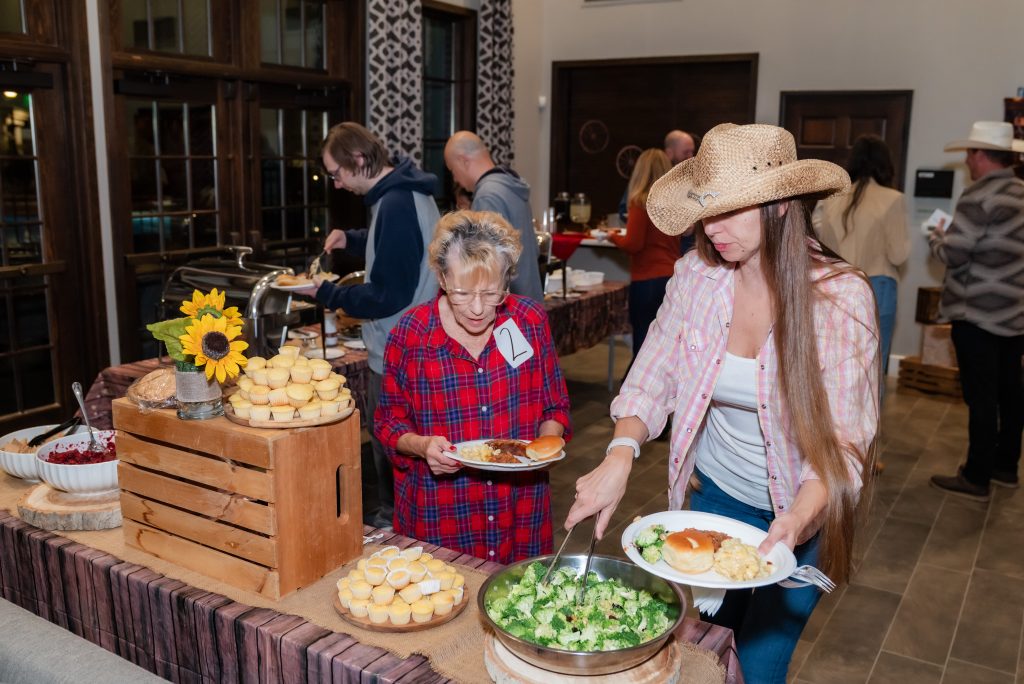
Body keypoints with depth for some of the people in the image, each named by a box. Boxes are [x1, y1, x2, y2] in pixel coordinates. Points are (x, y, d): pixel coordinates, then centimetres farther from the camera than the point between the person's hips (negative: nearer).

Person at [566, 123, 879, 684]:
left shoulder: (841, 298, -22)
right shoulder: (697, 274, -13)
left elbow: (844, 441, -19)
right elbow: (653, 378, -7)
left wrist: (797, 521, -35)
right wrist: (620, 456, -24)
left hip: (800, 515, -3)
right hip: (716, 495, 3)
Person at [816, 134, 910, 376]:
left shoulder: (833, 198, 2)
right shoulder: (892, 199, -8)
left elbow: (823, 245, 8)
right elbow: (898, 255, -9)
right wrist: (904, 238, 10)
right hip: (876, 289, -3)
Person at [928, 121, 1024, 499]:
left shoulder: (979, 197, -17)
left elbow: (952, 255, -19)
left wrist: (936, 236, 1)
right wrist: (954, 235, 16)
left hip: (978, 315, -8)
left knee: (980, 397, -2)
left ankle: (976, 478, 5)